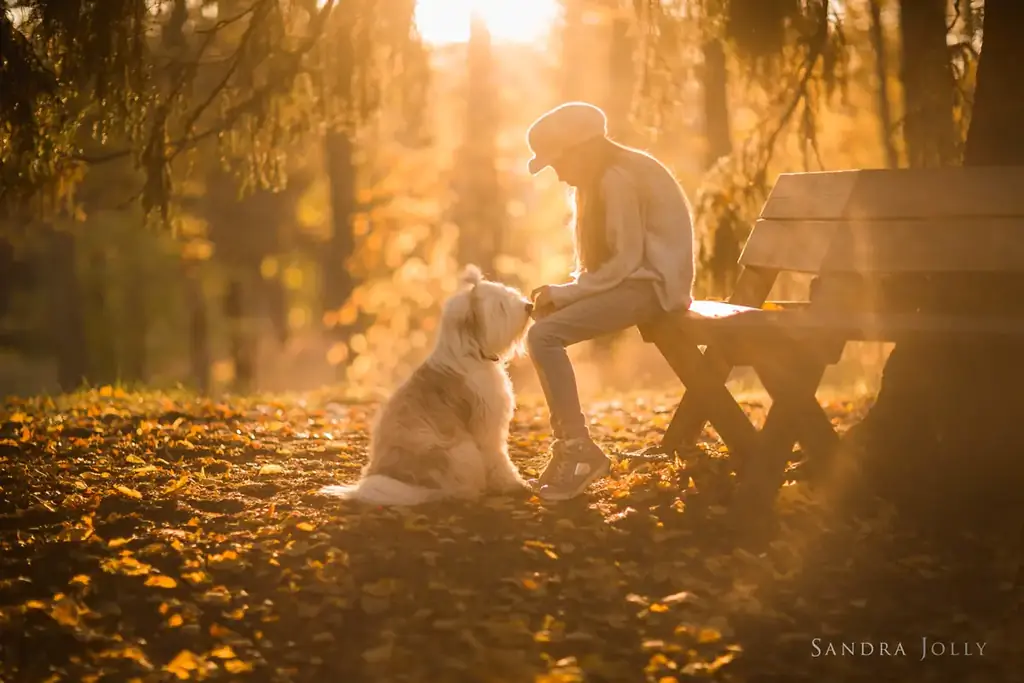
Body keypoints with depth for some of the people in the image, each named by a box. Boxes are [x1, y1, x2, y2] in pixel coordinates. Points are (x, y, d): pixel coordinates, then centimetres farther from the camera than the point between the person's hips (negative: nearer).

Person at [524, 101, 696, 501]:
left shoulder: (618, 179, -16)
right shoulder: (607, 176, 15)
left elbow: (626, 261, -21)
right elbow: (608, 257, 15)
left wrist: (562, 293, -16)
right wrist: (561, 292, 0)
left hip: (651, 284, -10)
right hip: (634, 280, 10)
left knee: (544, 336, -21)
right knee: (542, 320, 7)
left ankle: (580, 451, -17)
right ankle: (569, 452, 4)